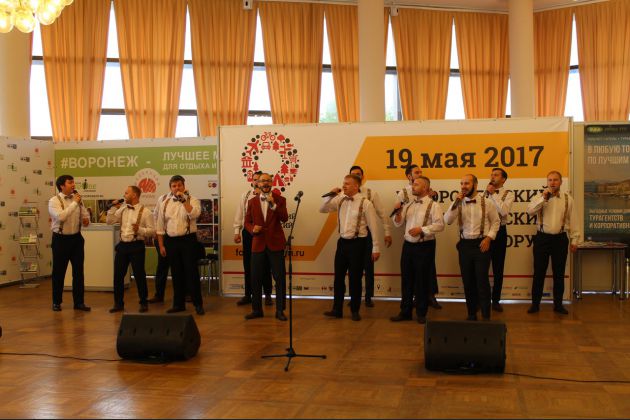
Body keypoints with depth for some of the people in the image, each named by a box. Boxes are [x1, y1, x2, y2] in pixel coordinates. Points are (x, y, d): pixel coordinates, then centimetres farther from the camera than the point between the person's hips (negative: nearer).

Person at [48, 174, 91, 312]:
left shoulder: (77, 199, 6)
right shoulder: (54, 201, -10)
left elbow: (85, 214, 18)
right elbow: (60, 216, -27)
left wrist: (86, 219, -6)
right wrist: (74, 203, -24)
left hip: (76, 238, 5)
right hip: (61, 239, -5)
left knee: (78, 271, 8)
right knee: (59, 272, 6)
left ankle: (79, 302, 17)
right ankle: (56, 302, 21)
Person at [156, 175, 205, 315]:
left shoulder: (192, 200, -2)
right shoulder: (165, 204, 8)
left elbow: (194, 214, -24)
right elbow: (160, 227, 10)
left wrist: (183, 200, -21)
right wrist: (161, 245, 7)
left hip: (188, 240, -4)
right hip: (171, 241, 4)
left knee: (191, 272, -3)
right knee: (176, 274, 10)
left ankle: (198, 304, 6)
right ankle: (179, 304, 20)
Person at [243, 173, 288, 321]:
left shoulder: (279, 200, 1)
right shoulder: (252, 201, 8)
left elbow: (284, 218, -12)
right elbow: (247, 222, 11)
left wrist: (273, 204, -23)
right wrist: (252, 229, -10)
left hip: (275, 244, -2)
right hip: (258, 244, 2)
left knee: (280, 278, -1)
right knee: (255, 279, 6)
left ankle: (280, 310, 9)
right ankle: (257, 310, 19)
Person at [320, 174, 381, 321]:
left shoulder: (365, 203, -11)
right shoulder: (340, 200, 4)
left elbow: (373, 226, -9)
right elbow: (322, 210, 9)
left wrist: (375, 248, -8)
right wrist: (330, 196, -6)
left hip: (357, 243, -5)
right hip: (342, 242, 5)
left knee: (355, 278, 4)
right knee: (339, 277, 11)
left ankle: (355, 311, 19)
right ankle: (337, 309, 22)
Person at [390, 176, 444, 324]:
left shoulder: (433, 205, -6)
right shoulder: (408, 205, 12)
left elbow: (439, 225, -16)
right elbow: (398, 224, 13)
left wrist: (421, 229, -22)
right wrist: (397, 213, -6)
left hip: (424, 247, -6)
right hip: (408, 245, 6)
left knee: (422, 280, 3)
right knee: (406, 279, 11)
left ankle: (421, 313, 16)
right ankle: (405, 311, 21)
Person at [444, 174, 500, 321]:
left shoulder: (486, 202, -3)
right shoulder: (459, 203, 3)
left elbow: (496, 221, 5)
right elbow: (448, 220, -8)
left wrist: (488, 238, -7)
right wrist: (455, 203, -17)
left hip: (481, 244, -3)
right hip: (465, 245, 3)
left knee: (482, 281, -3)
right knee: (468, 281, 10)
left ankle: (486, 315, 6)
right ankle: (471, 313, 22)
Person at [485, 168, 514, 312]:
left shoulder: (508, 194, 0)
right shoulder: (484, 193, 9)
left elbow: (504, 211, -19)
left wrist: (493, 194, -16)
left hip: (499, 231, -2)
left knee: (498, 268, 7)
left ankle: (496, 300, 18)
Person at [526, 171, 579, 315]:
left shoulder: (568, 199, 4)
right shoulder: (540, 197, 2)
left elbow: (572, 220, 6)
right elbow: (529, 211, -15)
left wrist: (574, 240, 4)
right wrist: (543, 198, -20)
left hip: (560, 239, 1)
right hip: (542, 238, -1)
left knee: (559, 273, 9)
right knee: (539, 272, 4)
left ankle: (558, 304, 20)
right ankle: (535, 303, 14)